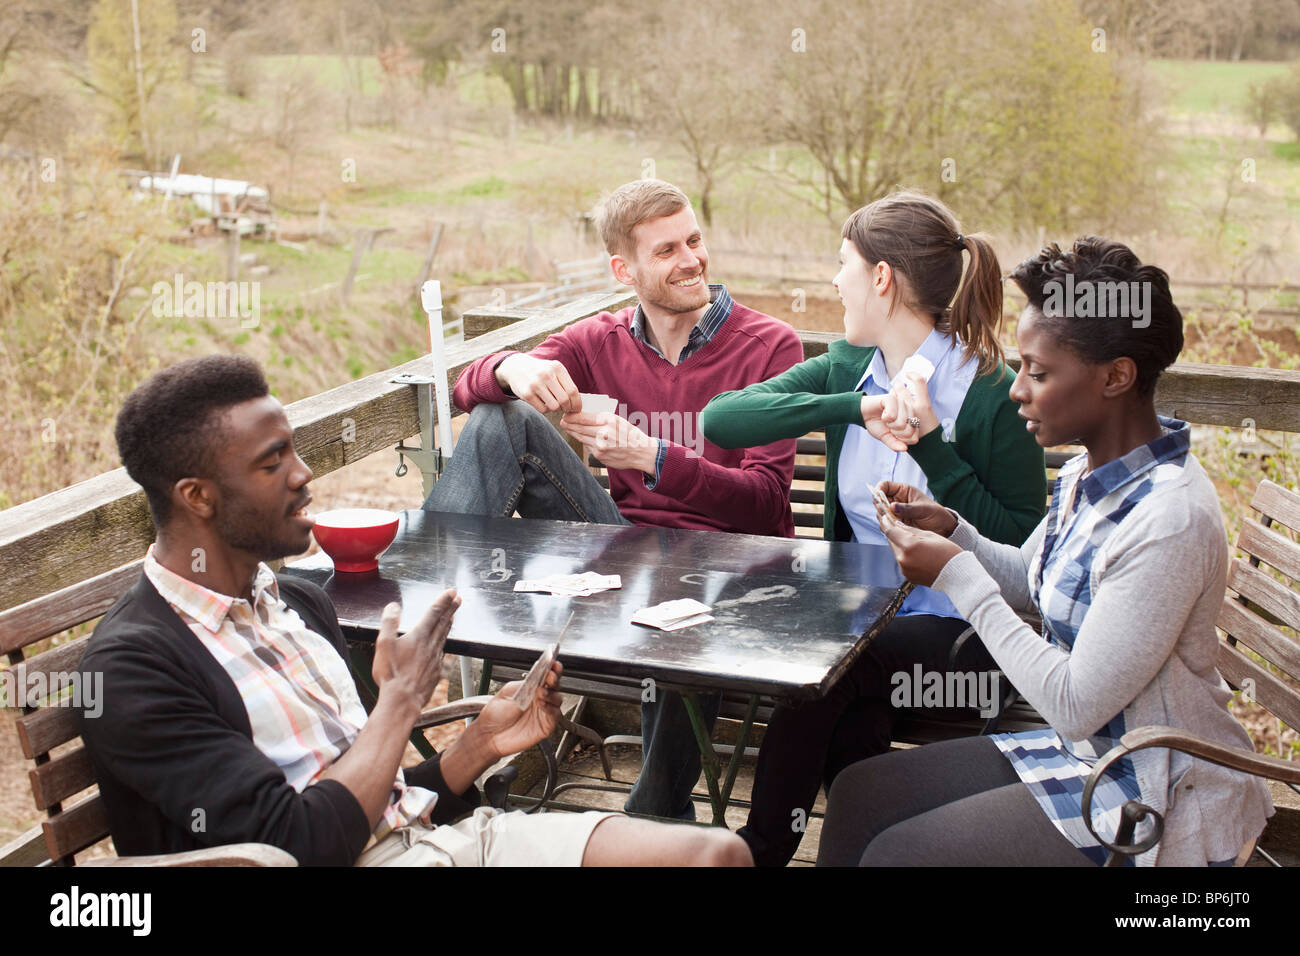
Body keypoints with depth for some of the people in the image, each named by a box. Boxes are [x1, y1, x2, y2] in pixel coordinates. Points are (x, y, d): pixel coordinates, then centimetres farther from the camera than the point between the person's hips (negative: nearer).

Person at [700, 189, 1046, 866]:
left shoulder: (990, 393, -11)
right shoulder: (847, 368, 7)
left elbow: (1021, 549, -14)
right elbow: (718, 420, -8)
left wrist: (932, 447, -21)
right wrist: (856, 409, -20)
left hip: (958, 636, -4)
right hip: (860, 611, 5)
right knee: (851, 715, -28)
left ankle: (762, 848, -10)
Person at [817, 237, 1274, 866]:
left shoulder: (1167, 519, -29)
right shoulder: (1091, 474, 0)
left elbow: (1076, 705, -27)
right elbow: (1028, 580, 18)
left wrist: (957, 576, -22)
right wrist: (950, 531, -2)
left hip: (1158, 800, -9)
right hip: (1084, 750, 9)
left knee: (894, 853, -12)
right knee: (857, 794, 5)